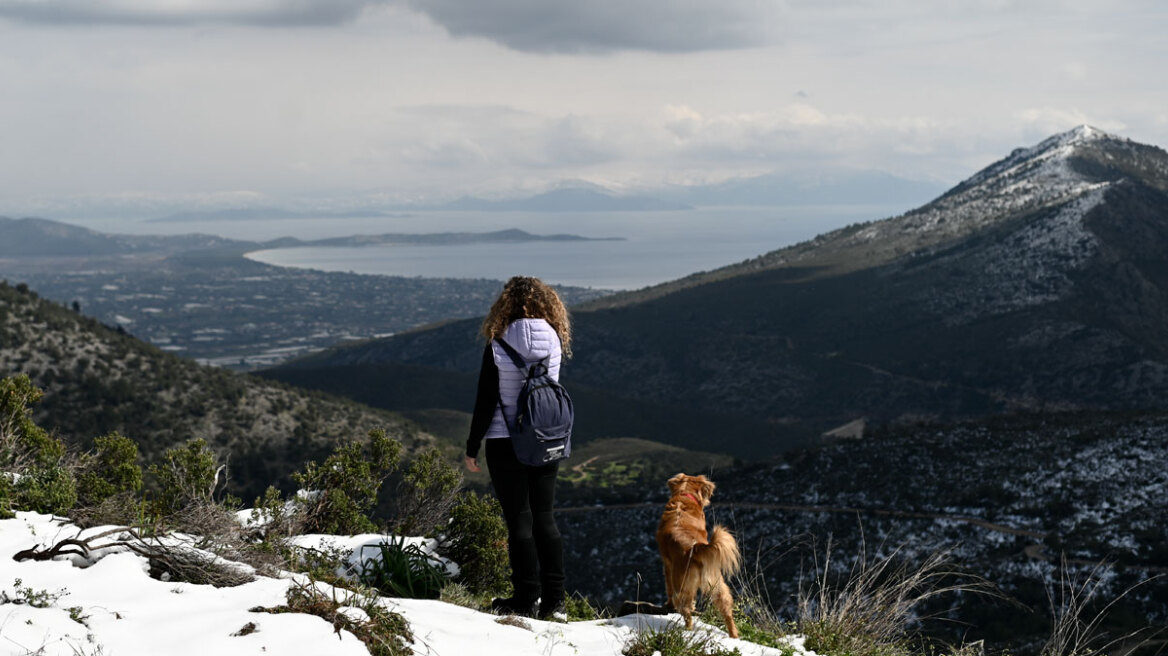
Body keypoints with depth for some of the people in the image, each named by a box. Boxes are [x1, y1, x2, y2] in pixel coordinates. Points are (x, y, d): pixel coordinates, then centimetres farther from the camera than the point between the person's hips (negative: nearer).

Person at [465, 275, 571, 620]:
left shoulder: (498, 347, -12)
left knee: (519, 519, 1)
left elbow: (485, 401, -9)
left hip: (505, 443, -4)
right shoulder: (555, 343, -2)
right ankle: (554, 601, 9)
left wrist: (472, 447, 0)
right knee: (544, 518, 10)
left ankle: (527, 599, 3)